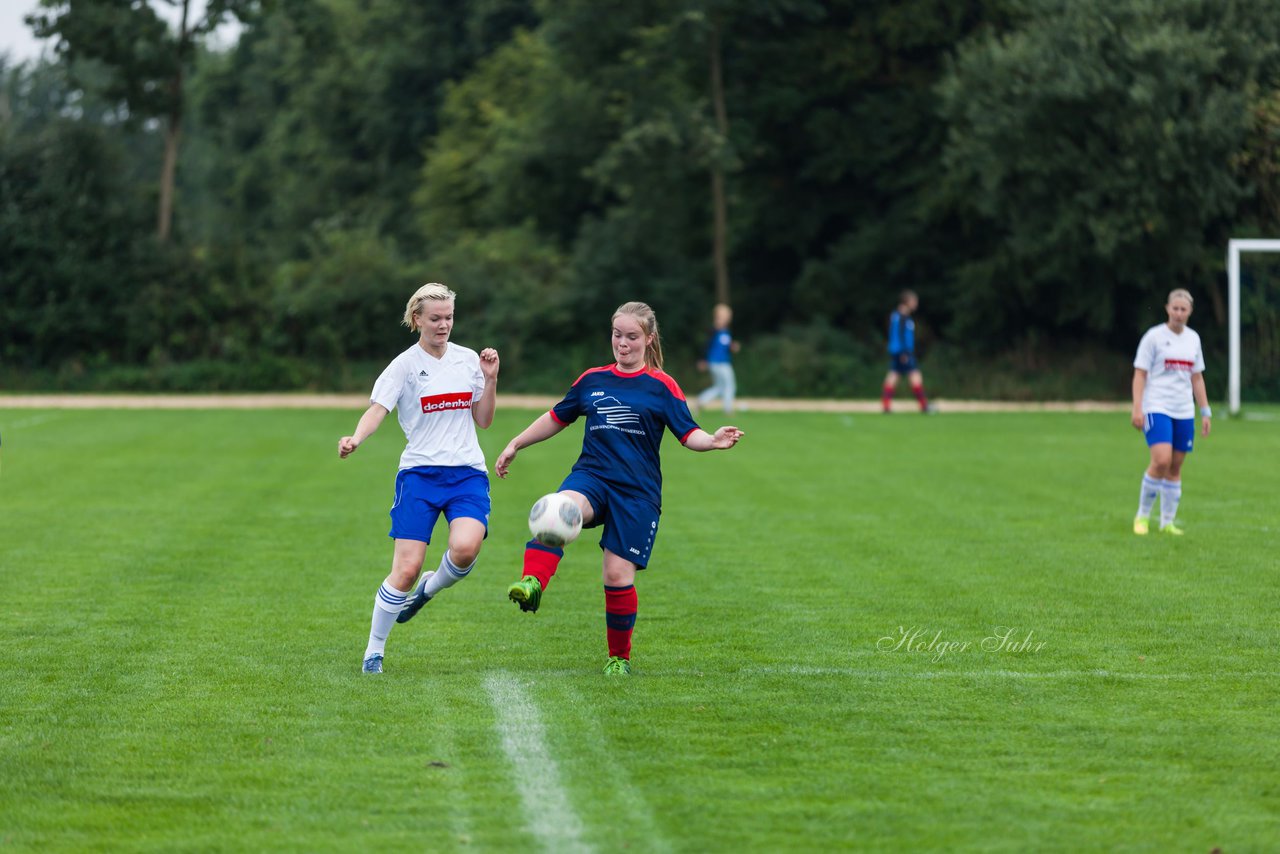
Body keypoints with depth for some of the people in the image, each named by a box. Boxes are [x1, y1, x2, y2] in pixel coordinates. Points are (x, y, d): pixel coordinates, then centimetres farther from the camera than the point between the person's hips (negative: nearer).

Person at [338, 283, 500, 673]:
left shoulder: (468, 359, 10)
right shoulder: (405, 364, -1)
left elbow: (483, 419, 14)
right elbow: (377, 408, -14)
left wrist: (490, 379, 0)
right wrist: (355, 439, -33)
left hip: (468, 472, 3)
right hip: (420, 474, -2)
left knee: (465, 548, -26)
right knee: (406, 569, -10)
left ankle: (431, 587, 9)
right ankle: (374, 650, 8)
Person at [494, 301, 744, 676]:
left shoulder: (662, 386, 3)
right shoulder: (592, 380, 13)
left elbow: (688, 434, -2)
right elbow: (557, 418, 26)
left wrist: (713, 441, -23)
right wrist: (515, 445, 29)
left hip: (637, 492, -2)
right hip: (591, 476, 2)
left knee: (618, 575, -7)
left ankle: (620, 657, 14)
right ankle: (531, 585, -50)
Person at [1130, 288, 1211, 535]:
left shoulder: (1193, 338, 12)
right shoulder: (1154, 336, -4)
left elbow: (1197, 378, 18)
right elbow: (1140, 374, -5)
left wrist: (1205, 412, 14)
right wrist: (1137, 409, -14)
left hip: (1184, 412, 5)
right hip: (1157, 408, -5)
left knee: (1175, 467, 5)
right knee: (1161, 461, -19)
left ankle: (1168, 522, 14)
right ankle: (1143, 515, -4)